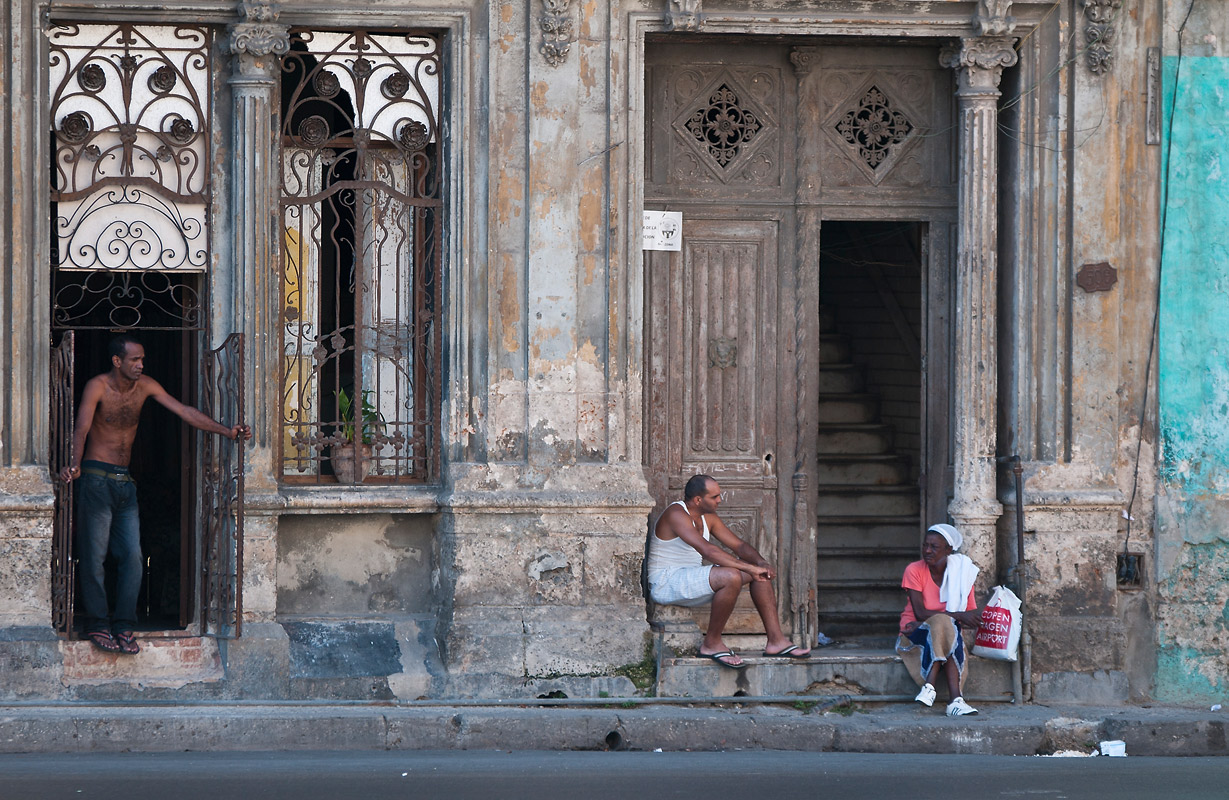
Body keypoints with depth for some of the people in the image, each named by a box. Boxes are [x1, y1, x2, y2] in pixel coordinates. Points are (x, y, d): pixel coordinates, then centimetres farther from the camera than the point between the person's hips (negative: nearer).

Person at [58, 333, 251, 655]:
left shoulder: (145, 386, 5)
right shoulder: (98, 386, -11)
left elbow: (184, 411, 4)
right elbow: (82, 427, -25)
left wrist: (226, 431, -5)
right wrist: (74, 465, -43)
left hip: (125, 481, 6)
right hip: (96, 478, -6)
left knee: (132, 555, 0)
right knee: (95, 554, -4)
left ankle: (123, 627, 5)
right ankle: (98, 626, 3)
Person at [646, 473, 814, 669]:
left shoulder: (708, 518, 11)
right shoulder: (676, 514, -19)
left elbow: (739, 545, 13)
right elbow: (707, 550, -30)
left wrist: (760, 562, -10)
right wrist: (750, 568, -30)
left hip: (692, 581, 10)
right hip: (666, 583, -10)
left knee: (761, 574, 2)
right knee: (731, 577, -33)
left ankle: (776, 640, 0)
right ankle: (712, 643, -19)